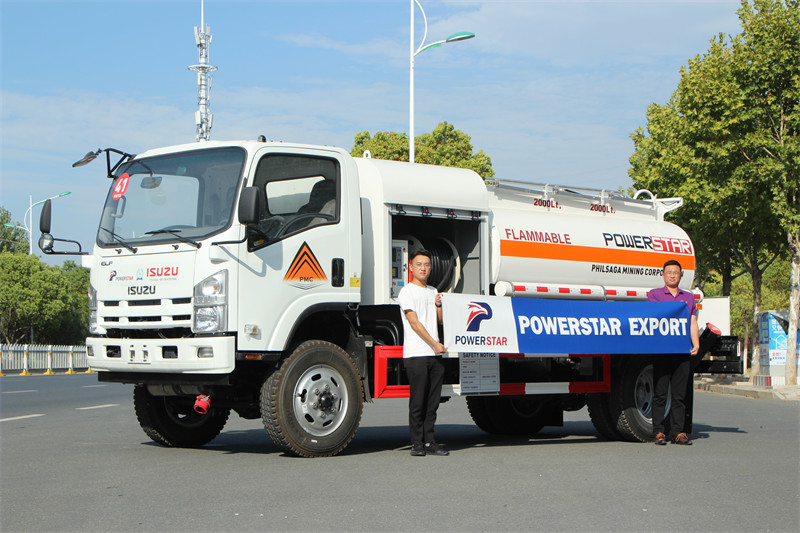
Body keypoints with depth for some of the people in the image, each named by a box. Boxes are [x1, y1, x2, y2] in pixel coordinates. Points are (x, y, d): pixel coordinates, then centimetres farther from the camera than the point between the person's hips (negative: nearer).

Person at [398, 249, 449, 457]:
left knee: (432, 401, 5)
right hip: (416, 355, -6)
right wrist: (434, 344, -14)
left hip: (435, 355, 6)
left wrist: (439, 305, 0)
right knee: (418, 401, -5)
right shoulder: (407, 292, -1)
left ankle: (429, 442, 10)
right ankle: (417, 444, 0)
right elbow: (414, 322, -9)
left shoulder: (433, 292, 20)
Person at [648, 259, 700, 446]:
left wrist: (696, 344, 0)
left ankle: (678, 432, 6)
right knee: (660, 393, -4)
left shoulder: (689, 297, 20)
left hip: (682, 351, 3)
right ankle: (659, 432, -1)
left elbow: (693, 323, 14)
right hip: (661, 350, -3)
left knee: (680, 394, 3)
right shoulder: (654, 294, 10)